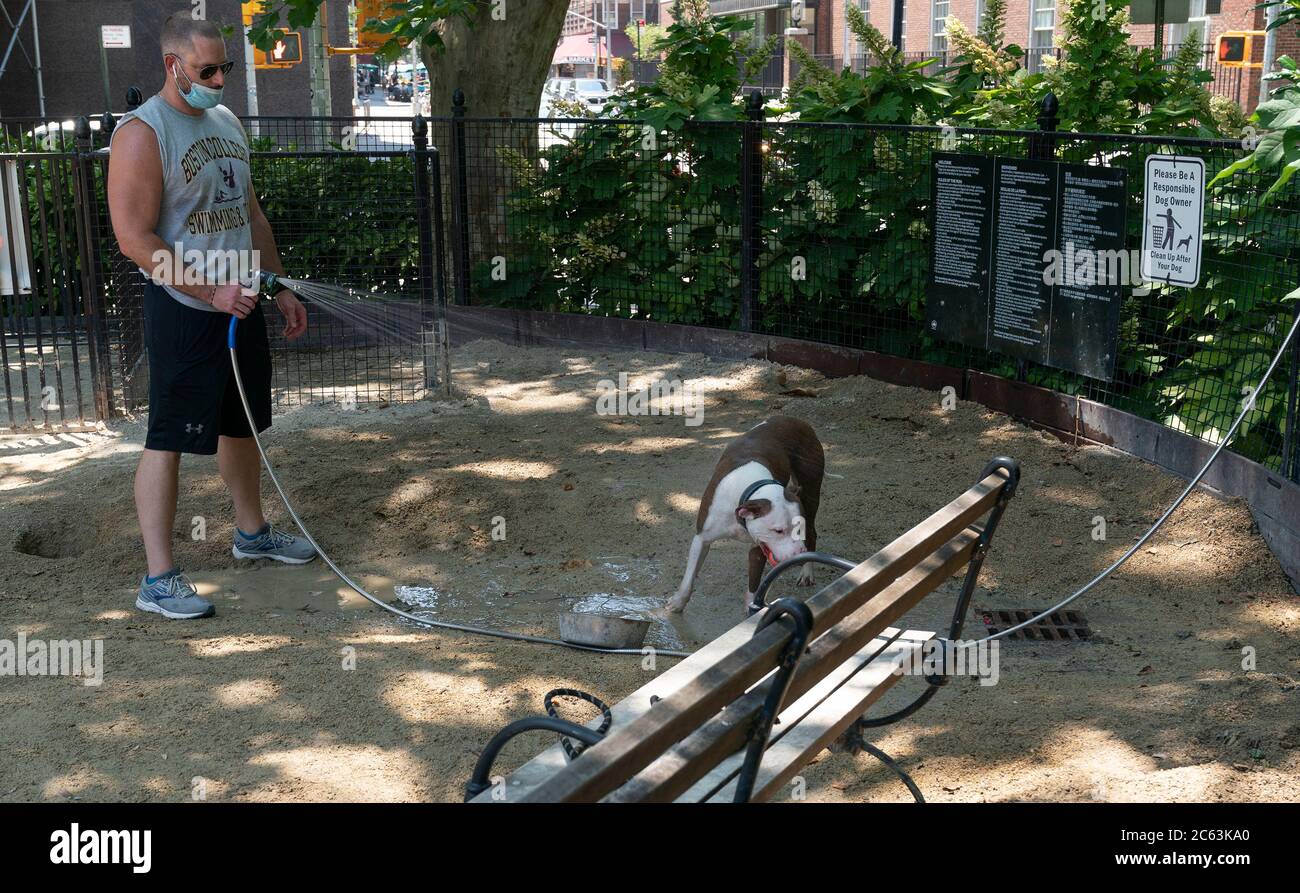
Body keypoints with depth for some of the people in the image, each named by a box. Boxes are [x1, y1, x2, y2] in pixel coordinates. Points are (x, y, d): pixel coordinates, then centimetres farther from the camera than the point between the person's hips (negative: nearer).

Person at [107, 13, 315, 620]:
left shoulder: (227, 123, 11)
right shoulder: (143, 132, -15)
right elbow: (134, 237, -20)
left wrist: (281, 289, 17)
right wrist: (210, 291, -23)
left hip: (239, 304, 8)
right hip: (182, 313, -8)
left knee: (243, 425, 20)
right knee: (168, 440, -5)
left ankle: (251, 532, 38)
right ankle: (158, 578, 1)